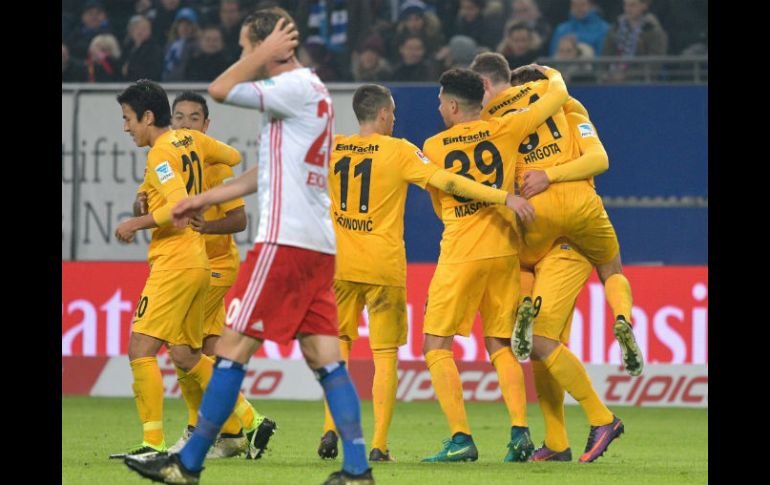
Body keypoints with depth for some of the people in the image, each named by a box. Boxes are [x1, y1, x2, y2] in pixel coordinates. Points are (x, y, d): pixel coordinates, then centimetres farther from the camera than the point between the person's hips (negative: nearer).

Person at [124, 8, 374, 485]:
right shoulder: (309, 90, 20)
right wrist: (204, 199, 26)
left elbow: (221, 89, -16)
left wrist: (266, 52, -4)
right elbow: (265, 173, 25)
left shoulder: (297, 87, -10)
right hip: (318, 245, 10)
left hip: (285, 241, -10)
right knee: (325, 357, 4)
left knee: (233, 348, -4)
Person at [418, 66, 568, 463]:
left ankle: (461, 438, -11)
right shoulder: (504, 130, 2)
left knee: (436, 346, 2)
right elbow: (558, 97, 10)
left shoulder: (432, 148, 2)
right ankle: (520, 429, -3)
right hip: (505, 251, 3)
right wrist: (553, 76, 33)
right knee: (500, 345, 13)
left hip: (460, 253, -3)